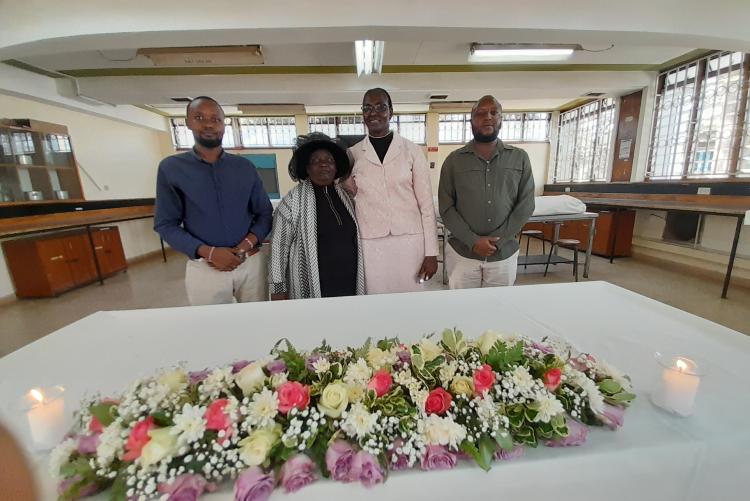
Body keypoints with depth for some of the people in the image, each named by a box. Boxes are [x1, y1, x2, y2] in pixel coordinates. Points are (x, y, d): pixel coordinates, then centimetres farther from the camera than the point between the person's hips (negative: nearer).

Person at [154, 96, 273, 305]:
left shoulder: (245, 166, 5)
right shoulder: (171, 168, 1)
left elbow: (265, 213, 5)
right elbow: (165, 224, 0)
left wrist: (248, 243, -13)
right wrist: (208, 252, -15)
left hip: (252, 262, 2)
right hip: (204, 267, -1)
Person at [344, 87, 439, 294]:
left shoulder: (412, 151, 1)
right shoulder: (352, 154, 5)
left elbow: (426, 205, 0)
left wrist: (431, 252, -3)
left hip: (410, 242, 0)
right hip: (370, 244, 1)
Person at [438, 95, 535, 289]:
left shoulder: (520, 158, 4)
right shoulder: (454, 160, -1)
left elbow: (525, 205, 0)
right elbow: (446, 208, -5)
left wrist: (497, 240, -10)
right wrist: (473, 241, -14)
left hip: (505, 254, 2)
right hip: (461, 253, -1)